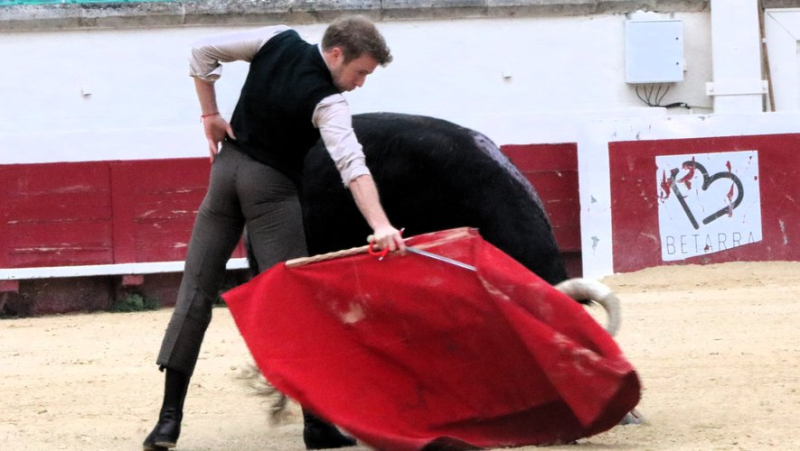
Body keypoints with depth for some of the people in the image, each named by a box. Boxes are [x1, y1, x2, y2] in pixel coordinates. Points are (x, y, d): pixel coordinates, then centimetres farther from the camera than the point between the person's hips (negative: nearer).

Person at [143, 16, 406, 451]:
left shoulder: (279, 40, -2)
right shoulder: (327, 102, -20)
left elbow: (203, 52, 3)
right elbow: (352, 166, -33)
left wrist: (210, 115, 9)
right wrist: (381, 226, -44)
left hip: (226, 168, 6)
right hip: (271, 187, -6)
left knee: (195, 293, 4)